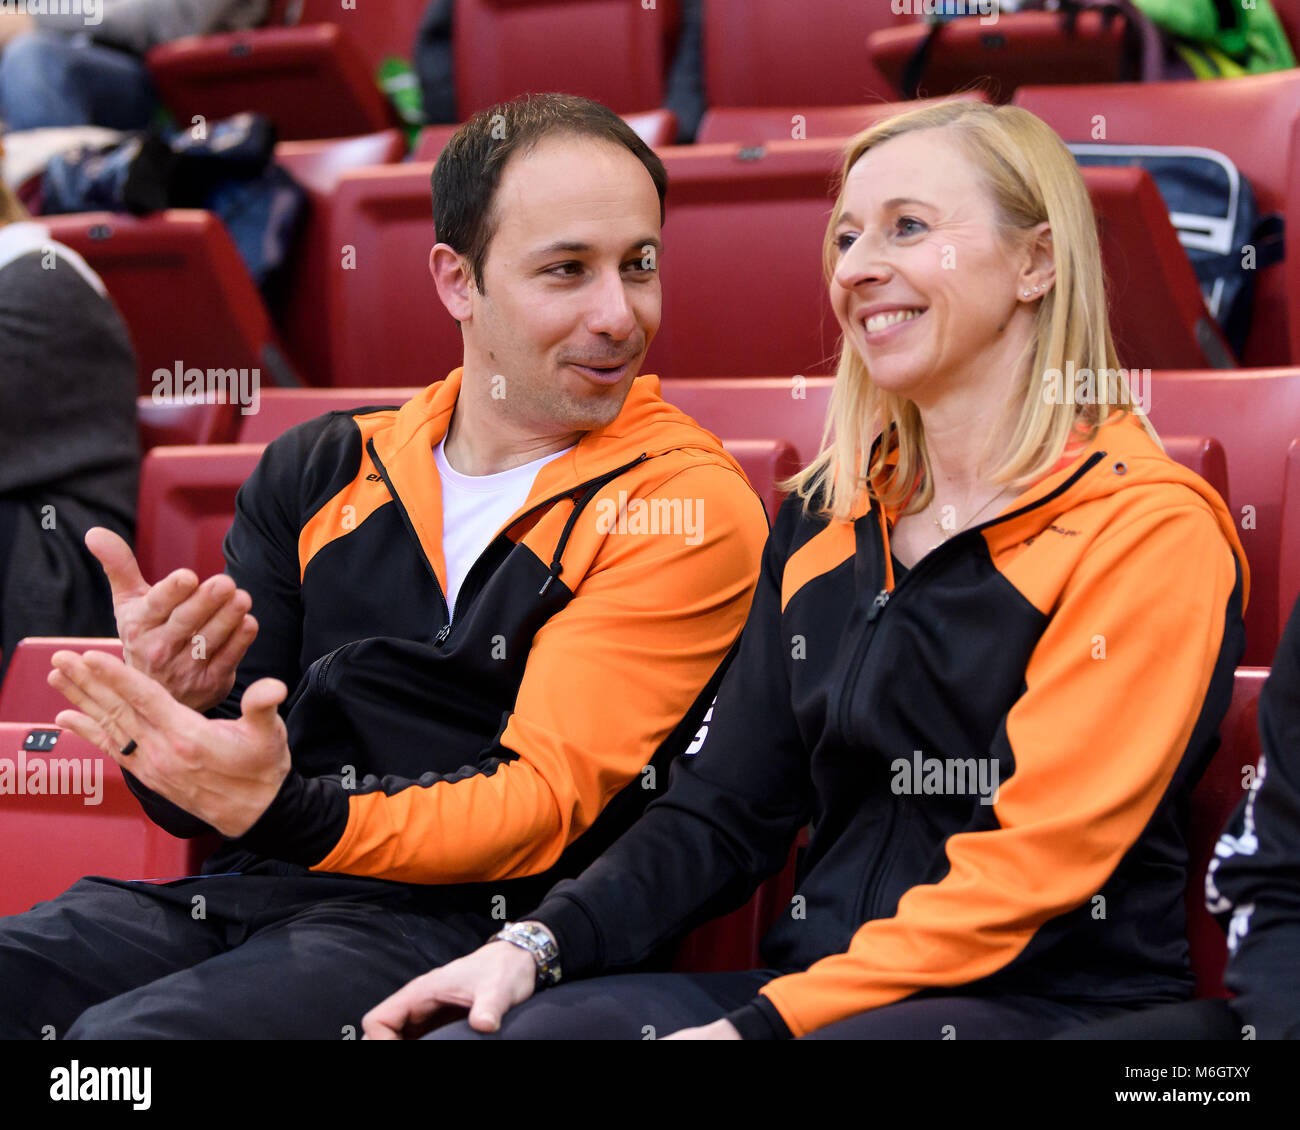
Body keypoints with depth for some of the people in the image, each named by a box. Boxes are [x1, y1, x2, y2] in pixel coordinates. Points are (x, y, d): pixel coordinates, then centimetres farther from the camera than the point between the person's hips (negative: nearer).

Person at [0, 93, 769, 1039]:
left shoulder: (690, 505, 0)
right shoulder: (317, 473, 15)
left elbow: (543, 803, -9)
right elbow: (200, 795, 14)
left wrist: (283, 812, -25)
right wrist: (173, 713, -11)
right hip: (242, 893, 5)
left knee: (131, 1033, -30)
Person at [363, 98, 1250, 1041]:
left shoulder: (1147, 530, -6)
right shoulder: (824, 516, 16)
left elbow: (1032, 859, -14)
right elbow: (729, 807, 15)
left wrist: (760, 1024, -20)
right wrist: (538, 945, -3)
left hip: (1045, 1002, -6)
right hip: (819, 984, 6)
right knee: (461, 1038, -19)